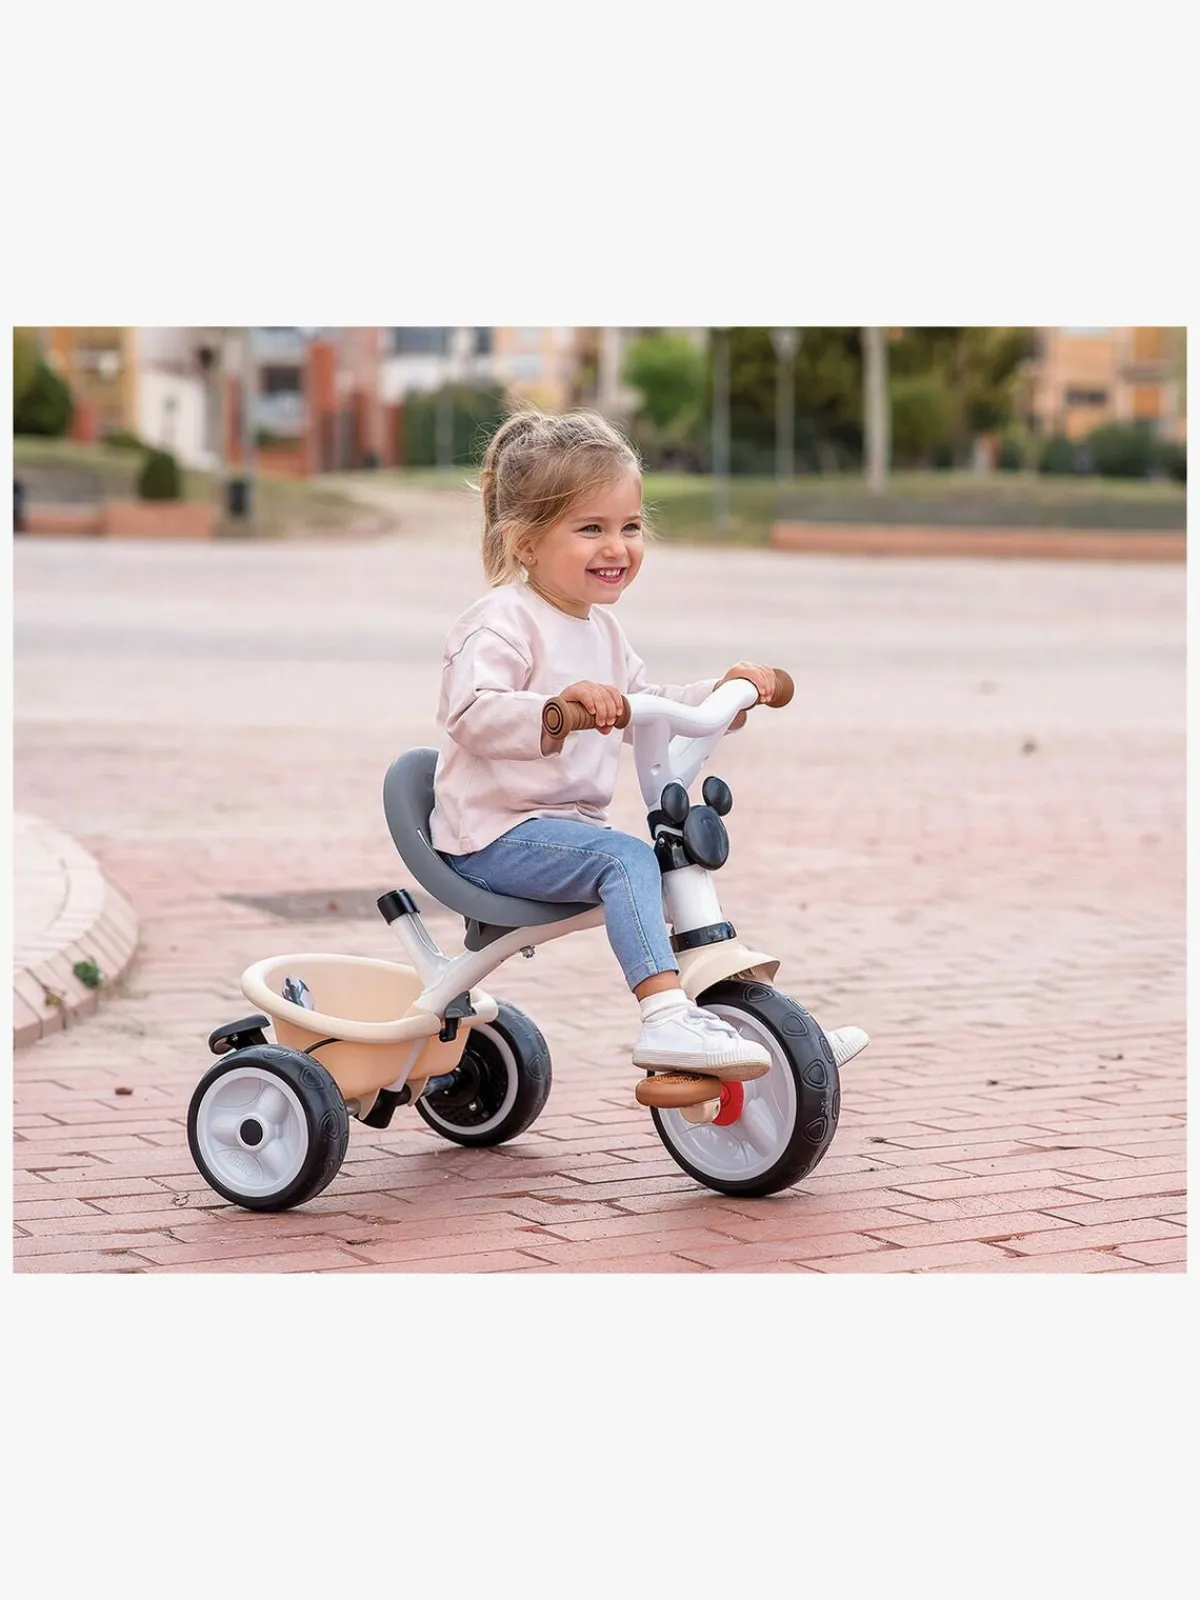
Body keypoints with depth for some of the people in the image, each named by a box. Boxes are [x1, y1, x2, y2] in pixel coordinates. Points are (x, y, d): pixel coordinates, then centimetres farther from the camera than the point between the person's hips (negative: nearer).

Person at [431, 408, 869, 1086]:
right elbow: (470, 713, -29)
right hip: (496, 833, -9)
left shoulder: (602, 629, 16)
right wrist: (557, 708, -44)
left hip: (574, 826, 10)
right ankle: (667, 1021, -41)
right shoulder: (501, 623, -14)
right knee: (628, 858, -30)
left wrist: (721, 694, 16)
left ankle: (736, 1016, 17)